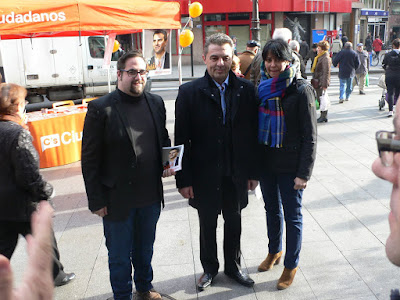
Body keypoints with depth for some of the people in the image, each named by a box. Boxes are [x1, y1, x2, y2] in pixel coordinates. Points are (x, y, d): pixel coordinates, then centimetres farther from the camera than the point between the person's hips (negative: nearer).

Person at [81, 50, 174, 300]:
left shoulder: (156, 103, 3)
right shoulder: (101, 108, -13)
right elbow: (90, 159, -11)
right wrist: (96, 201, -11)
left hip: (151, 196, 5)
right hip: (118, 199, -4)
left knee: (145, 249, 24)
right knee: (120, 256, 14)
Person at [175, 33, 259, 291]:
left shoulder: (246, 90, -4)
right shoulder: (189, 92, -9)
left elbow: (253, 134, 0)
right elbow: (182, 139, -9)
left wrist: (254, 171, 1)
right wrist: (183, 179, -10)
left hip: (236, 173, 2)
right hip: (204, 175, -1)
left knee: (234, 222, 19)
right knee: (208, 225, 16)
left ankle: (234, 266, 41)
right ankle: (210, 268, 39)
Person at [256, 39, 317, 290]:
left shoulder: (301, 91, -13)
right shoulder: (262, 88, 3)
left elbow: (310, 136, -13)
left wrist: (304, 173, -16)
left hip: (290, 167, -5)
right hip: (266, 163, 5)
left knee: (292, 215, 8)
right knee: (272, 209, 20)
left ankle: (292, 265, 25)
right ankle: (274, 252, 41)